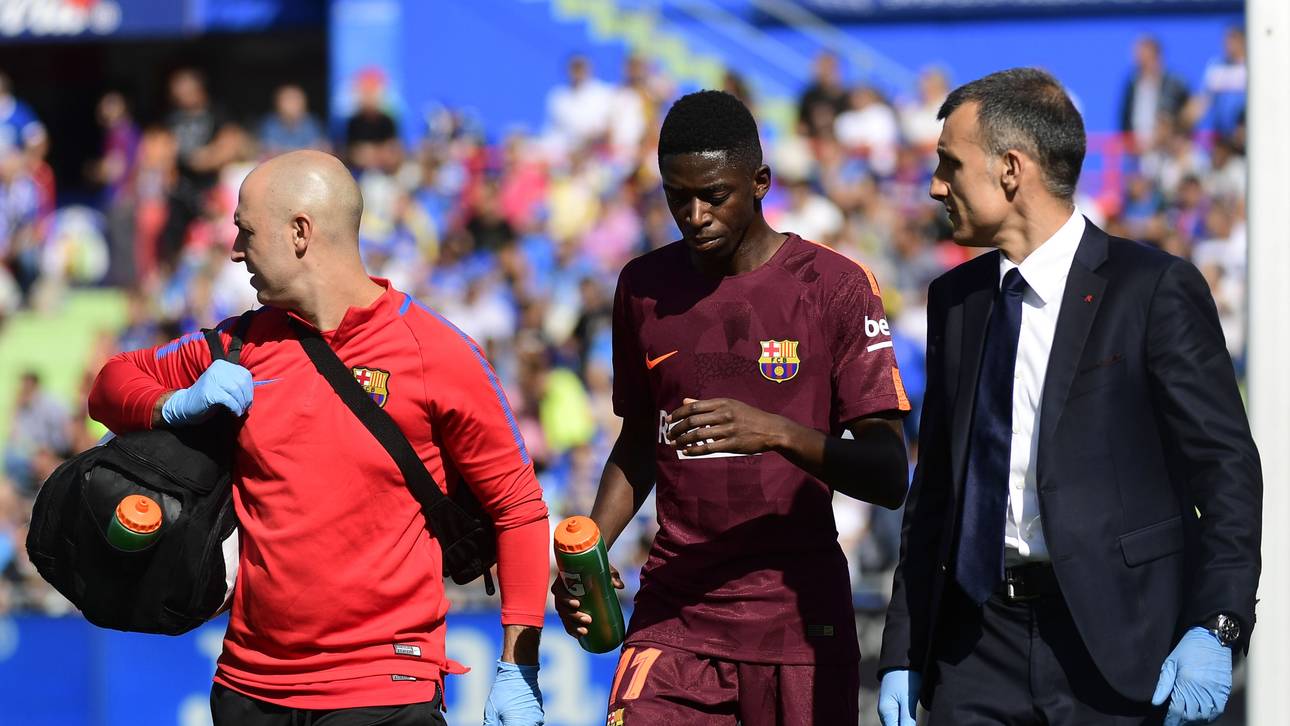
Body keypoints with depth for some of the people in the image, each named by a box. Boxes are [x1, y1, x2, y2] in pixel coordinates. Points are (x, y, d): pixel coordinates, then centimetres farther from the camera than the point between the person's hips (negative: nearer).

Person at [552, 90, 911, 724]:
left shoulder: (834, 286, -4)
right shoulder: (644, 288, 10)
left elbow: (888, 476, -8)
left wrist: (778, 433, -25)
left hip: (799, 615, -2)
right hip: (675, 612, 2)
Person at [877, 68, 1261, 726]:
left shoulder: (1155, 290, -5)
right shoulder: (954, 299, 13)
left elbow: (1226, 470, -7)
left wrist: (1214, 629, -17)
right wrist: (903, 654, 13)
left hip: (1117, 643, -5)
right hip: (976, 646, 5)